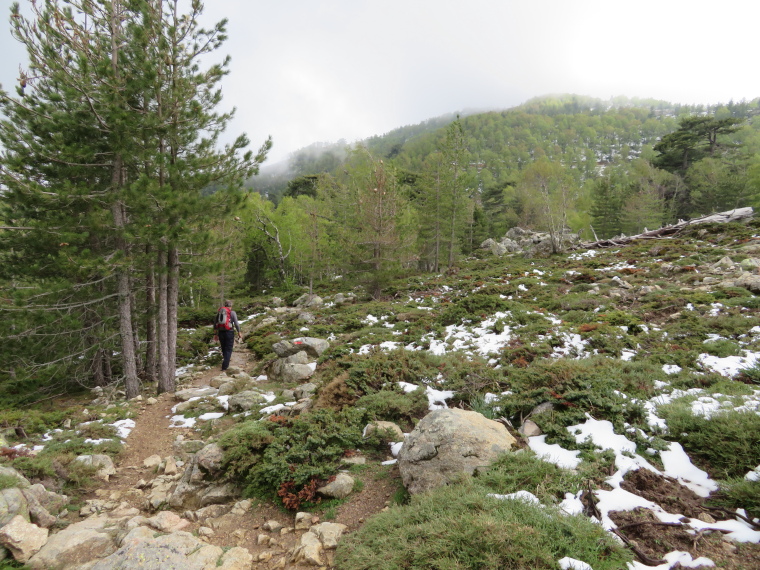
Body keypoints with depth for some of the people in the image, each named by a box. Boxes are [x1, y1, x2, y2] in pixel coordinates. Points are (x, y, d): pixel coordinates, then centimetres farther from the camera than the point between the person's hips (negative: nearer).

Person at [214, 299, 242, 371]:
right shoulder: (232, 313, -4)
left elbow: (215, 324, 9)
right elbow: (236, 323, -12)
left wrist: (216, 334, 18)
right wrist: (239, 332, -4)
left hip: (221, 332, 4)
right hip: (229, 332, -4)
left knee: (223, 348, 20)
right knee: (228, 349, 3)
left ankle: (226, 362, 32)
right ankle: (225, 366, -5)